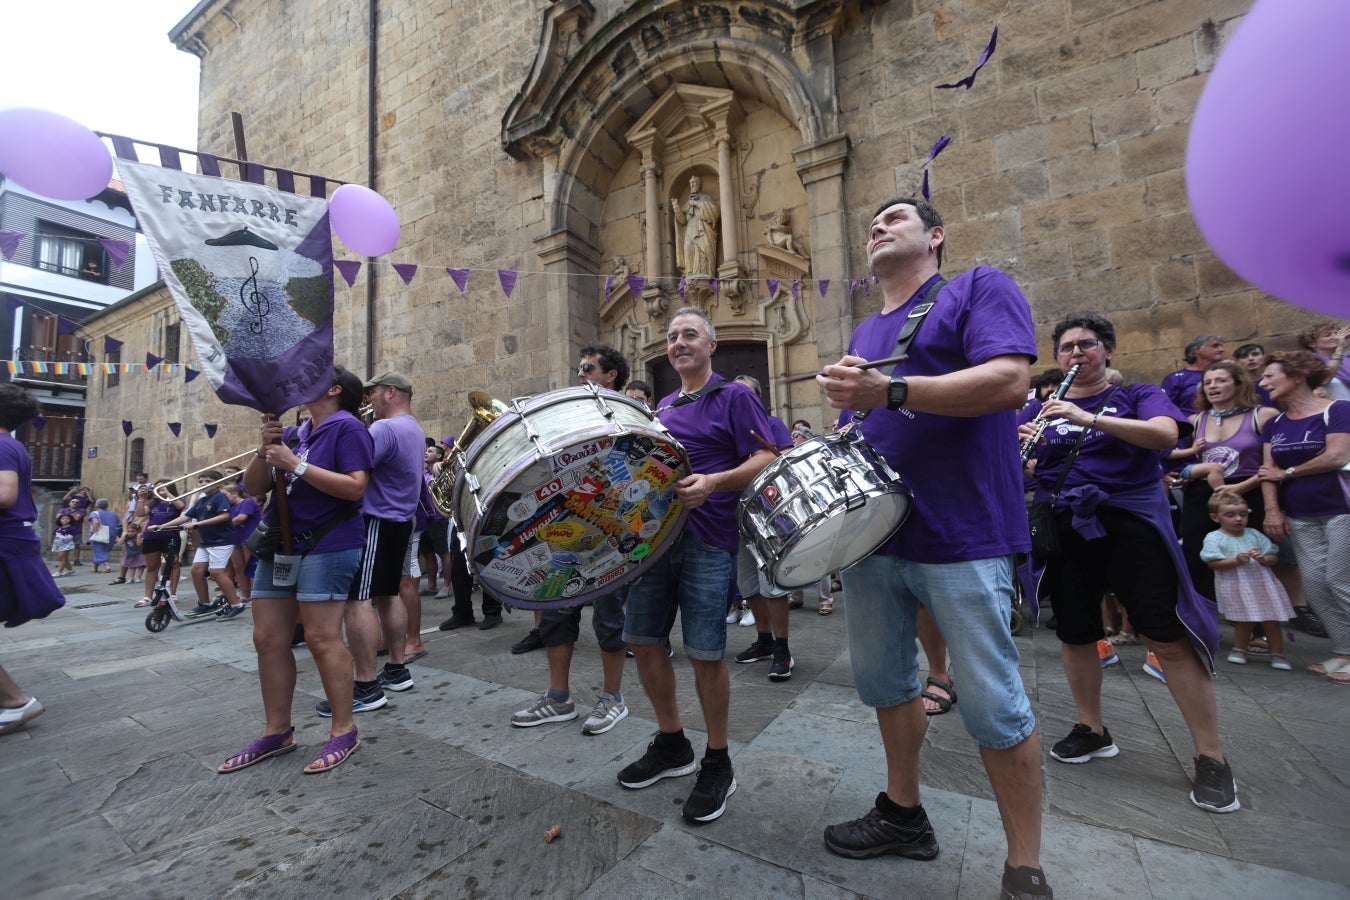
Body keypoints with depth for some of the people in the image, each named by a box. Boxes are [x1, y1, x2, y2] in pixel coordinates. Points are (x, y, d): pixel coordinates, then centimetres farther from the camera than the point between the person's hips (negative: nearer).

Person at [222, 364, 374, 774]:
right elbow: (253, 488, 13)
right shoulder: (291, 434, 15)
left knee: (322, 639, -7)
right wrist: (265, 449, -4)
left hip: (328, 546, -8)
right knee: (269, 640, 10)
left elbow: (355, 486, -19)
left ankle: (344, 731, 6)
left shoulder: (347, 427, -8)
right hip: (280, 544, 8)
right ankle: (277, 732, 23)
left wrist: (295, 465, -19)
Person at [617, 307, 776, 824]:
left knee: (705, 654, -1)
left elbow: (766, 460, -11)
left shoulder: (734, 397, -1)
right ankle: (671, 744, 31)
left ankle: (717, 764, 22)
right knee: (642, 639, 10)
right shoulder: (664, 406, 18)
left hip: (708, 541, -7)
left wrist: (711, 483, -26)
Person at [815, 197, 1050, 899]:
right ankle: (904, 814, 37)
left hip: (960, 536, -7)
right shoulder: (865, 333, 20)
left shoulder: (979, 288, 1)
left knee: (993, 704, 2)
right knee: (883, 678, 16)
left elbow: (1009, 381, -17)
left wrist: (888, 391, -25)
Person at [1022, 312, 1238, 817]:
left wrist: (1089, 418, -27)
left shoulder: (1138, 396, 6)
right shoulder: (1045, 409, 12)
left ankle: (1211, 758, 13)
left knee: (1170, 639, -3)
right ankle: (1093, 731, 26)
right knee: (1075, 634, 9)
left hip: (1129, 522, -3)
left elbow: (1165, 435, -16)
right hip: (1065, 528, 3)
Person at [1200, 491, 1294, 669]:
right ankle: (1239, 650, 22)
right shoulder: (1214, 538, -6)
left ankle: (1278, 653, 24)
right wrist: (1237, 560, -23)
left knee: (1271, 619, 7)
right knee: (1245, 620, 2)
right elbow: (1213, 562, -12)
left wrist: (1263, 558, -12)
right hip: (1235, 586, -4)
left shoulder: (1254, 534, 7)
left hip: (1262, 583, 4)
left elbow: (1274, 557, 9)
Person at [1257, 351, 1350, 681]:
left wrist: (1288, 473, -3)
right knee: (1314, 583, 3)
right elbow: (1268, 469, 5)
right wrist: (1272, 509, -5)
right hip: (1299, 516, 5)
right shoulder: (1275, 423, 11)